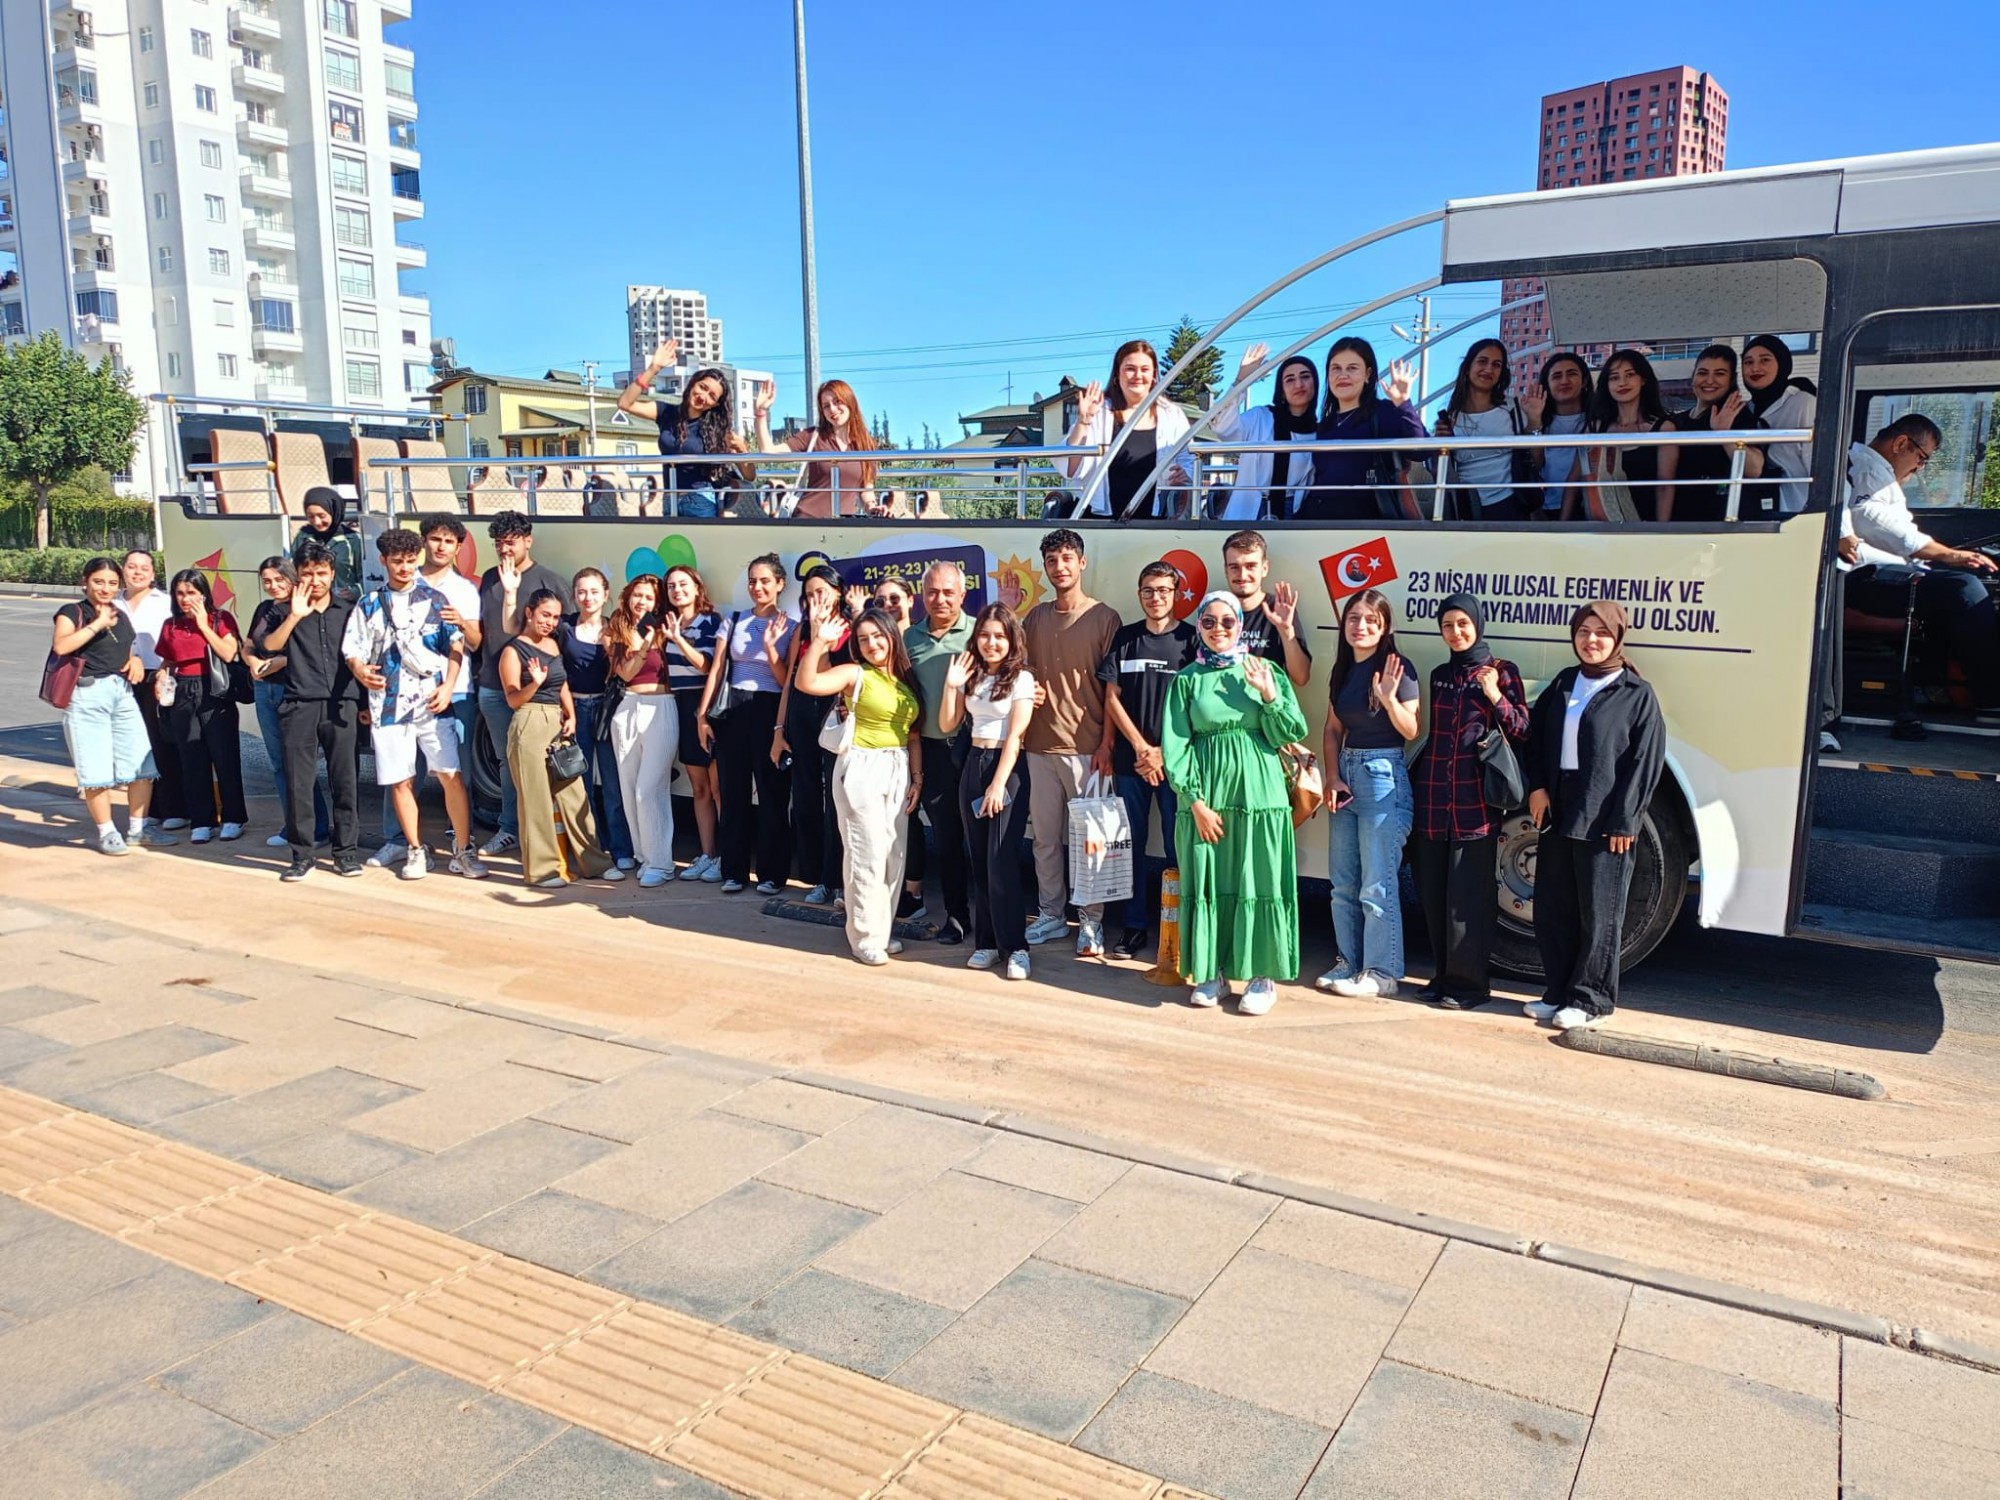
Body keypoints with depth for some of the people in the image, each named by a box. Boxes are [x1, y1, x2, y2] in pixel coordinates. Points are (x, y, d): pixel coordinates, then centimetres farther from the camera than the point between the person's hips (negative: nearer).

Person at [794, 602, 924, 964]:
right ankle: (865, 936, 8)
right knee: (867, 853, -3)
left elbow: (913, 734, 12)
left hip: (898, 771, 6)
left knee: (894, 853, 10)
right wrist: (818, 641, -32)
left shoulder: (907, 680, 10)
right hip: (861, 768, -6)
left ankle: (884, 928, 24)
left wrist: (917, 777, 6)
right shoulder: (854, 674, -6)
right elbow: (805, 683, -22)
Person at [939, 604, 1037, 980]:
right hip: (973, 766, 6)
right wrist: (951, 686, -7)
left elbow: (1015, 736, -11)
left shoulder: (1021, 678, -6)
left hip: (1007, 768, -6)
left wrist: (998, 784, -17)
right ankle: (986, 941, 14)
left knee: (1001, 861, -10)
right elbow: (948, 726, 7)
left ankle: (1015, 945, -2)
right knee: (979, 860, 7)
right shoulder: (971, 676, 10)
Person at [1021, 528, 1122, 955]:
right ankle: (1050, 916, 20)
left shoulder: (1105, 618, -1)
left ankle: (1090, 923, 9)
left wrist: (1106, 743, -9)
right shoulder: (1035, 617, 12)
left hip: (1085, 748, -4)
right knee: (1045, 836, 9)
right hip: (1040, 745, 4)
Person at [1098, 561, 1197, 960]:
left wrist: (1163, 753, -8)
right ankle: (1135, 924, 16)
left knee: (1177, 846, 0)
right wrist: (1141, 747, -5)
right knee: (1132, 844, 7)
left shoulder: (1190, 639, -1)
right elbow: (1111, 698, 4)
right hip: (1131, 758, 3)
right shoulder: (1124, 638, 7)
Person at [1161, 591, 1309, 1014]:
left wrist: (1269, 697, -12)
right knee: (1207, 882, 5)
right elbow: (1175, 746, 0)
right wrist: (1195, 801, -7)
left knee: (1257, 881, 1)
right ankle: (1210, 971, 17)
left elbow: (1288, 735, 2)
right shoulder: (1187, 679, 4)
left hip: (1257, 792, 0)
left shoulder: (1264, 672, 5)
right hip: (1206, 793, 1)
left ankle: (1262, 976, 11)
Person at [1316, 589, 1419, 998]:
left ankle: (1382, 972, 6)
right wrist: (1332, 777, 1)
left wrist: (1389, 698, -27)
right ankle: (1350, 961, 24)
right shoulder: (1343, 669, 11)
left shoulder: (1397, 668, -9)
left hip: (1383, 777, -7)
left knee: (1377, 886, -4)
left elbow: (1411, 731, -11)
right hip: (1346, 775, 7)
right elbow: (1332, 730, 12)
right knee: (1344, 884, 12)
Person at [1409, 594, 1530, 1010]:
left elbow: (1522, 733, -3)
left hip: (1476, 799, -5)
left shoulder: (1502, 671, 1)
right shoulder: (1439, 675, 15)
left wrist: (1495, 696, -15)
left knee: (1468, 894, -4)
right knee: (1433, 892, 7)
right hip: (1434, 797, 5)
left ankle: (1468, 982, 3)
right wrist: (1416, 781, 11)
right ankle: (1443, 974, 18)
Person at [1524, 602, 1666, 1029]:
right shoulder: (1562, 684, 12)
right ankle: (1558, 992, 22)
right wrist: (1537, 788, 0)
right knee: (1552, 909, 10)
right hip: (1556, 812, 6)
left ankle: (1590, 999, 13)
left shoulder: (1637, 694, -3)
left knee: (1599, 914, 3)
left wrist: (1624, 820, -12)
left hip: (1603, 820, -6)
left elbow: (1645, 762, -8)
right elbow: (1536, 738, 15)